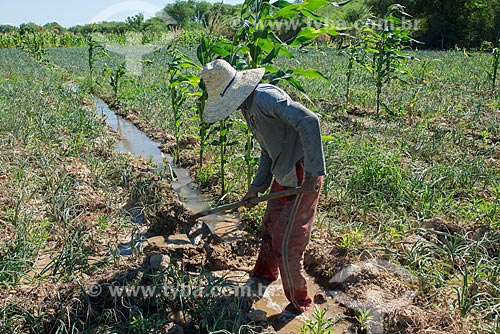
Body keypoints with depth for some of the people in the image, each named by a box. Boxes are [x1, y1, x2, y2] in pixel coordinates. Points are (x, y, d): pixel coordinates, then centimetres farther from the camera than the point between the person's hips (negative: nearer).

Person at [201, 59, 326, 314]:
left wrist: (312, 174, -33)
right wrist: (256, 187, 14)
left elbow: (309, 122, -33)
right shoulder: (248, 107, 10)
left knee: (286, 242, -1)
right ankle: (265, 272, 49)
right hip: (283, 175, 10)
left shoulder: (266, 97, -22)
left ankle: (299, 304, 19)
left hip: (302, 177, -10)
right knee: (270, 226, 25)